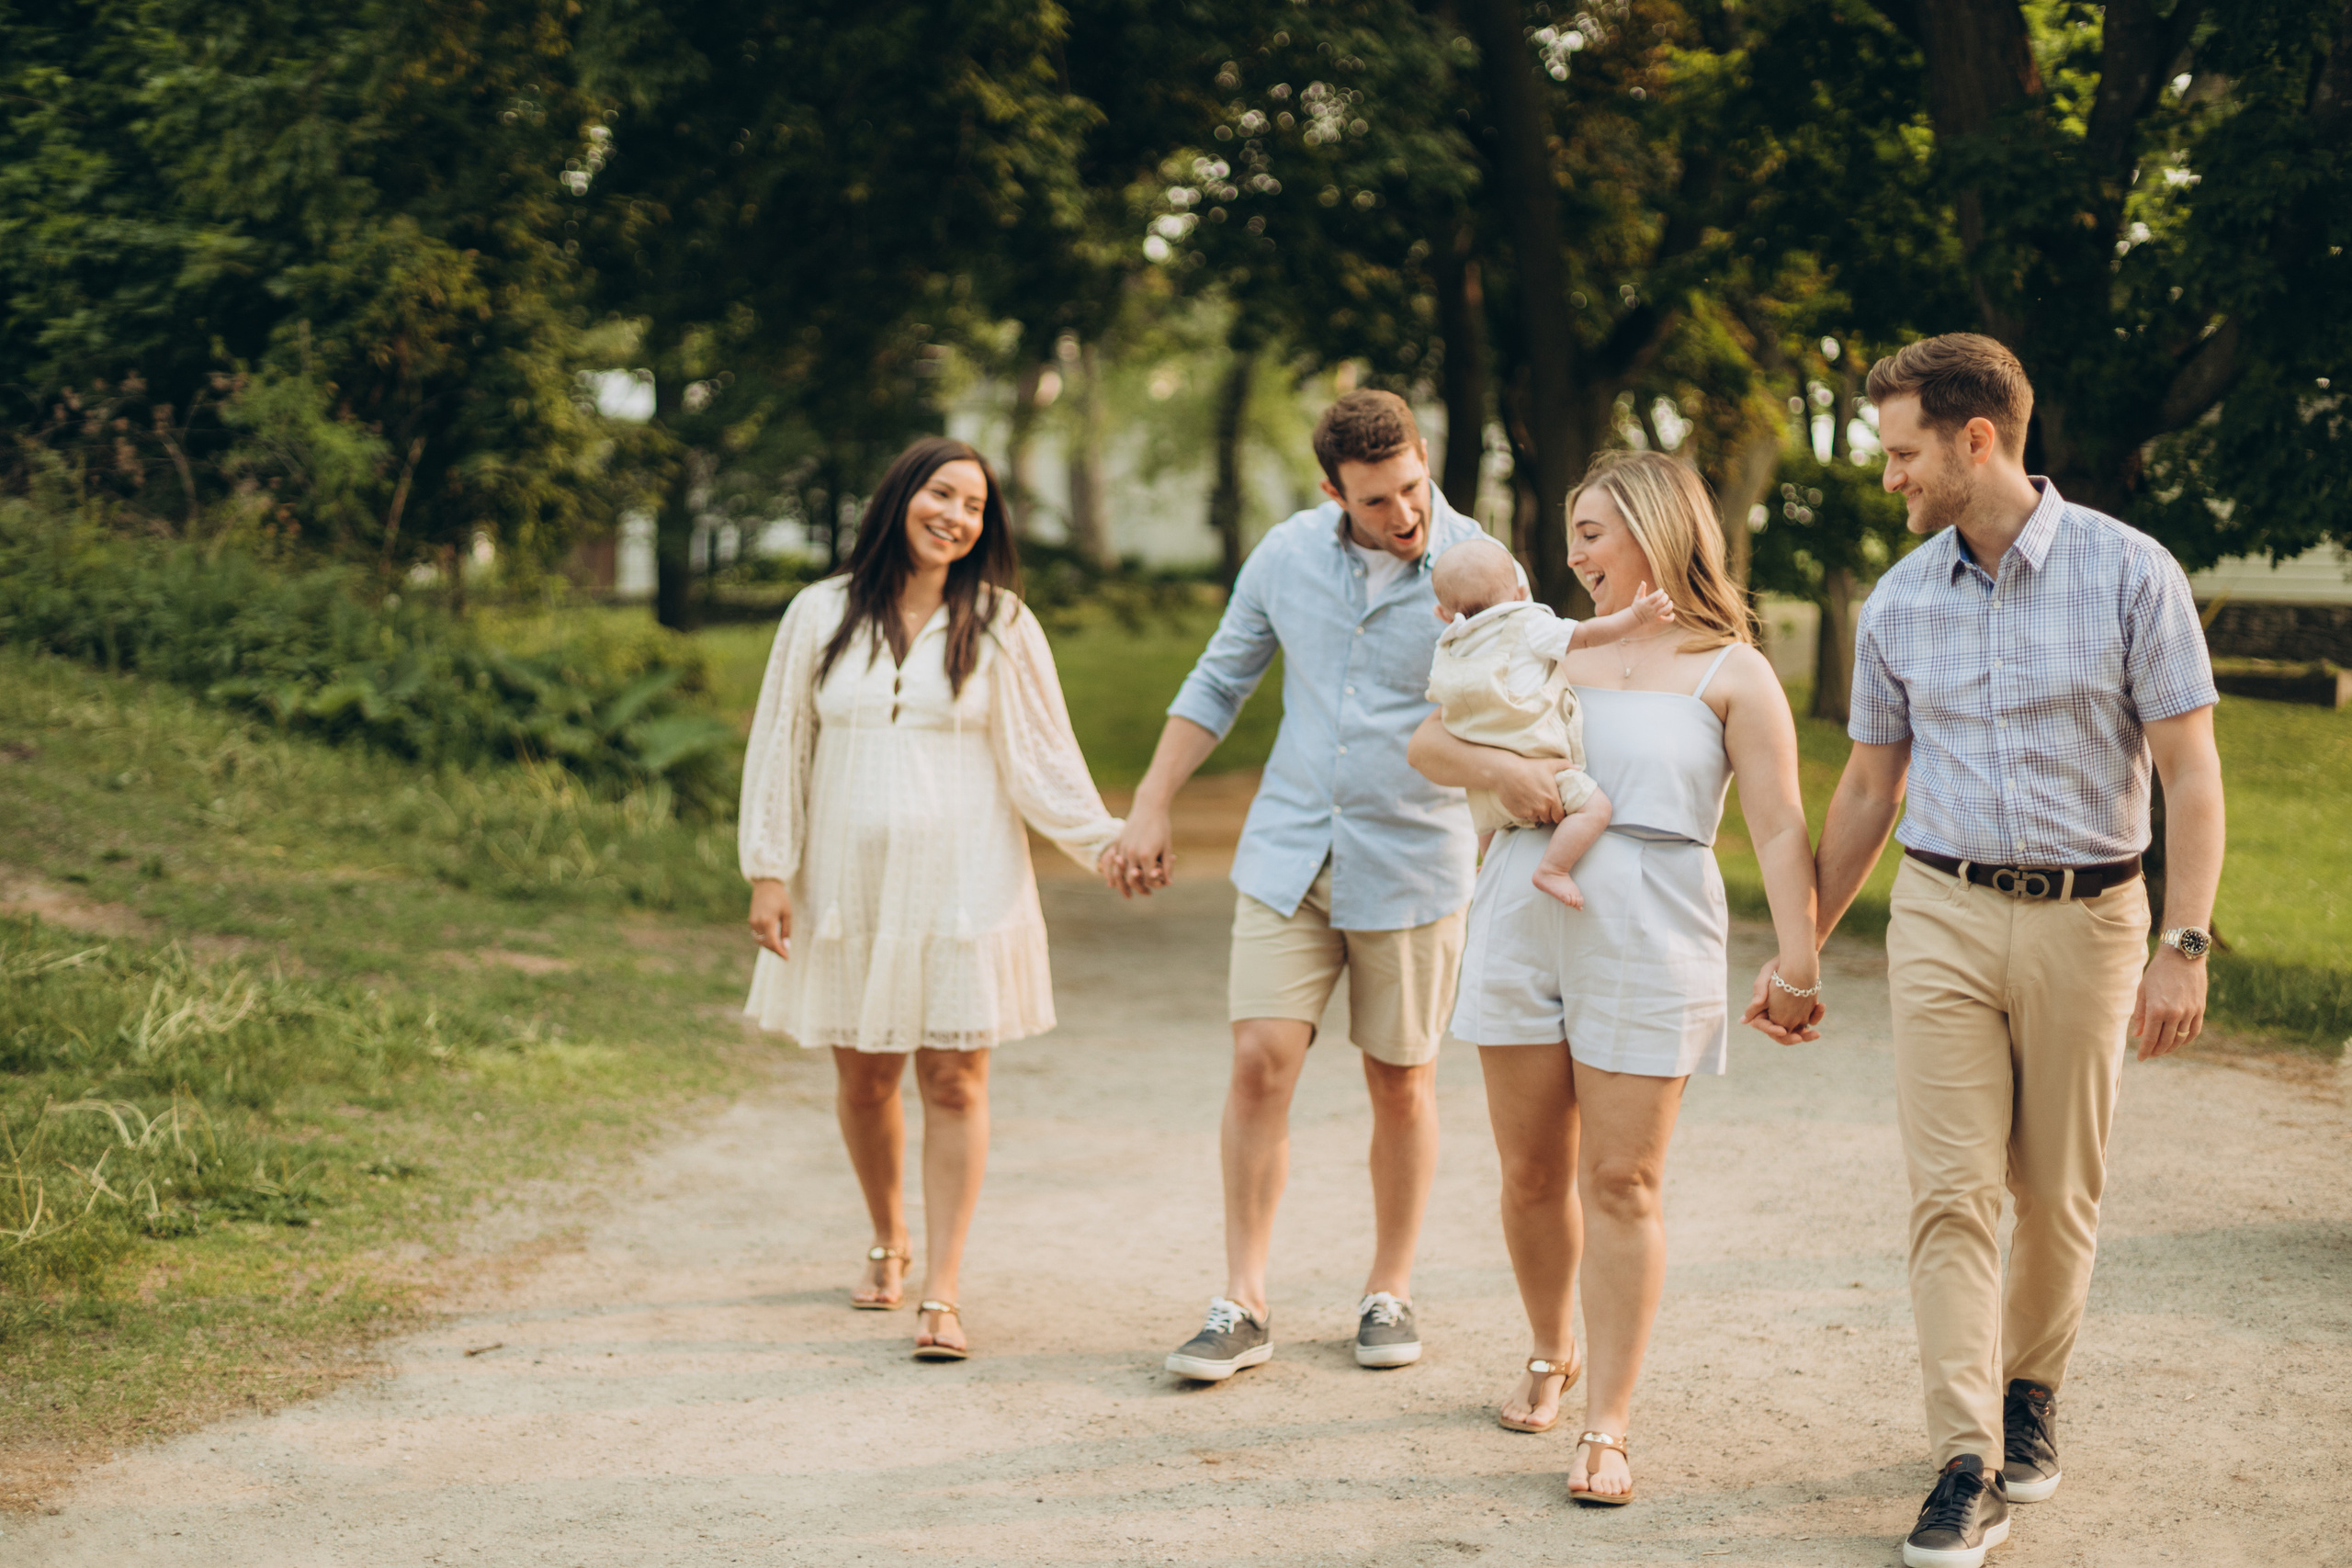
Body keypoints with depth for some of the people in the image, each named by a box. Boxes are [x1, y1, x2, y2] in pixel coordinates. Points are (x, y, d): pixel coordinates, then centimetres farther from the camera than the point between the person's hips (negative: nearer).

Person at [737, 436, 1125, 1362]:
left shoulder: (998, 625, 2)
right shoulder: (821, 616, 4)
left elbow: (1041, 755, 2)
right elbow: (778, 748, 6)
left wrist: (1103, 840, -10)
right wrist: (769, 872, 1)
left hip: (962, 891, -1)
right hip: (849, 890, 1)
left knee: (954, 1085, -5)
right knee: (864, 1081, 8)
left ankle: (942, 1295, -3)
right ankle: (889, 1243, 34)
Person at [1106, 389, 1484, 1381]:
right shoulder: (1288, 555, -1)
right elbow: (1220, 682, 11)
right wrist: (1148, 810, 7)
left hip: (1412, 864, -2)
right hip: (1288, 853, 2)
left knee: (1401, 1083, 7)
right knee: (1260, 1064, -6)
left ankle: (1389, 1293, 24)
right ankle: (1242, 1307, 2)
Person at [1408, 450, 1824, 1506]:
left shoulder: (1730, 672, 3)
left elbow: (1779, 830, -4)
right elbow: (1427, 742, 14)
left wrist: (1798, 963, -14)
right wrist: (1493, 767, -7)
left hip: (1649, 941, -4)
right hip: (1522, 928, 4)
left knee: (1621, 1182, -4)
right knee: (1532, 1169, 10)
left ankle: (1607, 1427, 0)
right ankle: (1551, 1357, 33)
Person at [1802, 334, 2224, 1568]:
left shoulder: (2128, 573, -7)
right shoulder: (1898, 603, 4)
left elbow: (2190, 772, -7)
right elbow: (1867, 790, 14)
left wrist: (2183, 946, -15)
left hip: (2086, 920, -2)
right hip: (1943, 913, 2)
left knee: (2057, 1196, 9)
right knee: (1951, 1192, -7)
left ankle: (2030, 1394, 32)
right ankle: (1969, 1466, -6)